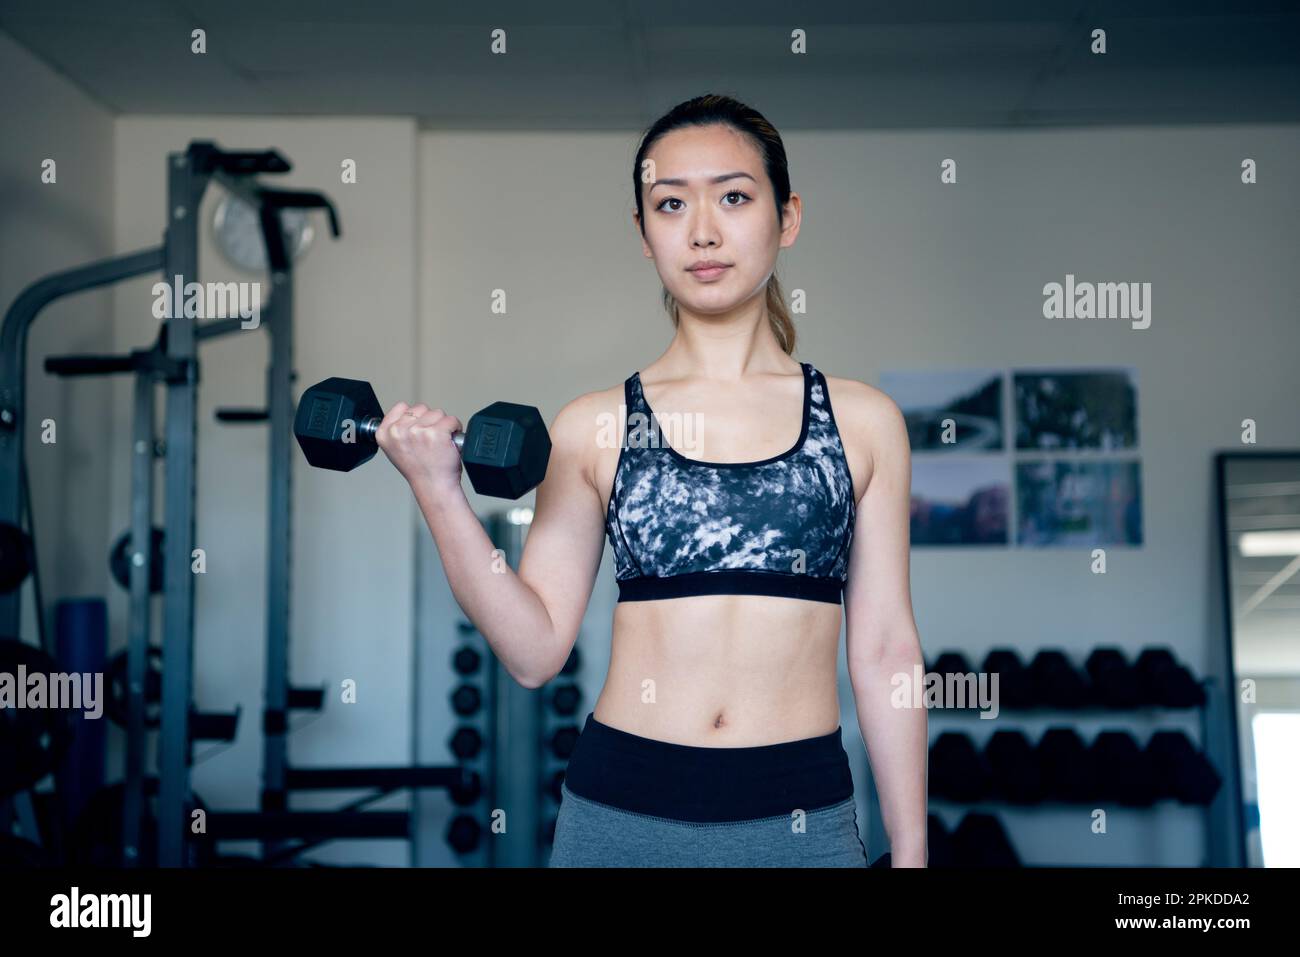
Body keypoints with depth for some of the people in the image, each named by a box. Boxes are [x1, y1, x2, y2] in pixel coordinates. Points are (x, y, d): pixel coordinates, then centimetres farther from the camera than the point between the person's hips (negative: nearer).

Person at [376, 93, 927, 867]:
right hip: (620, 813, 0)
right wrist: (439, 491, -11)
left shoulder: (862, 421, 2)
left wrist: (911, 848, 4)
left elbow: (885, 651, 3)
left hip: (801, 819, 0)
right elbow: (535, 649, -1)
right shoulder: (592, 427, 1)